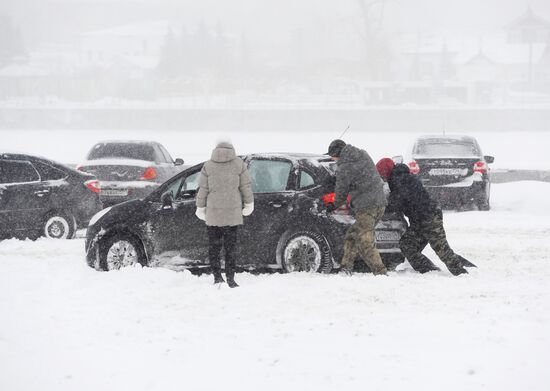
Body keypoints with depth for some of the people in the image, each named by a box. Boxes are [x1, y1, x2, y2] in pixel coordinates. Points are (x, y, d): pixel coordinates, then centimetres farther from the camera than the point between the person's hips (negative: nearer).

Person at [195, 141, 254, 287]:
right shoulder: (238, 164, -1)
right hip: (233, 213, 0)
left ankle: (217, 277, 1)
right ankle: (230, 278, 3)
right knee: (231, 246, 6)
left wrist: (200, 208, 11)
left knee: (214, 246, 7)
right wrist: (249, 204, 16)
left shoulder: (208, 166, -1)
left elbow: (202, 189, 1)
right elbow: (246, 186, 3)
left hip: (213, 214, 0)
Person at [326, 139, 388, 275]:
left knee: (366, 244, -6)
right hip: (380, 204, 9)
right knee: (352, 235, 17)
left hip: (365, 208, -9)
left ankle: (381, 272, -12)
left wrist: (334, 206, 21)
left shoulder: (343, 169, -11)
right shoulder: (364, 155, 11)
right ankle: (347, 267, 16)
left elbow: (341, 193, 0)